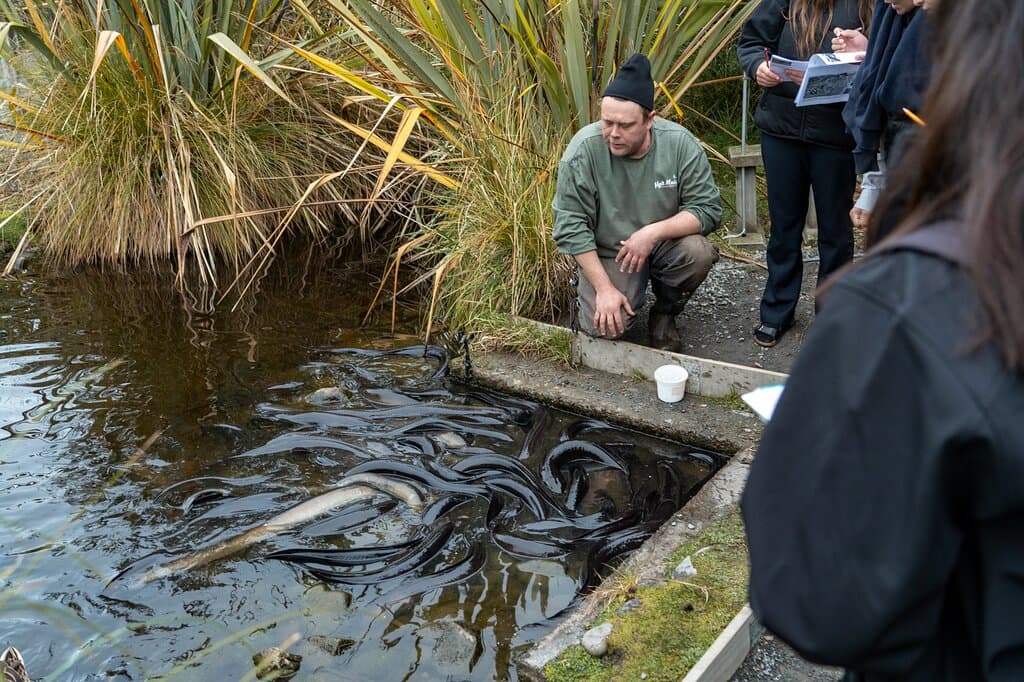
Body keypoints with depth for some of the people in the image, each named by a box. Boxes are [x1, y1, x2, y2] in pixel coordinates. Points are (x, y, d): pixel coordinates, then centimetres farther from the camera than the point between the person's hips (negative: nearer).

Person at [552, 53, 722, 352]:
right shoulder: (582, 150, -21)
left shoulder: (680, 143, -17)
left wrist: (654, 232, -29)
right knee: (603, 329, -22)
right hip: (607, 253, -1)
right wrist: (604, 288, -20)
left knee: (699, 252, -30)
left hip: (666, 244, 2)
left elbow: (708, 209, -13)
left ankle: (664, 314, 1)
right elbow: (571, 227, -17)